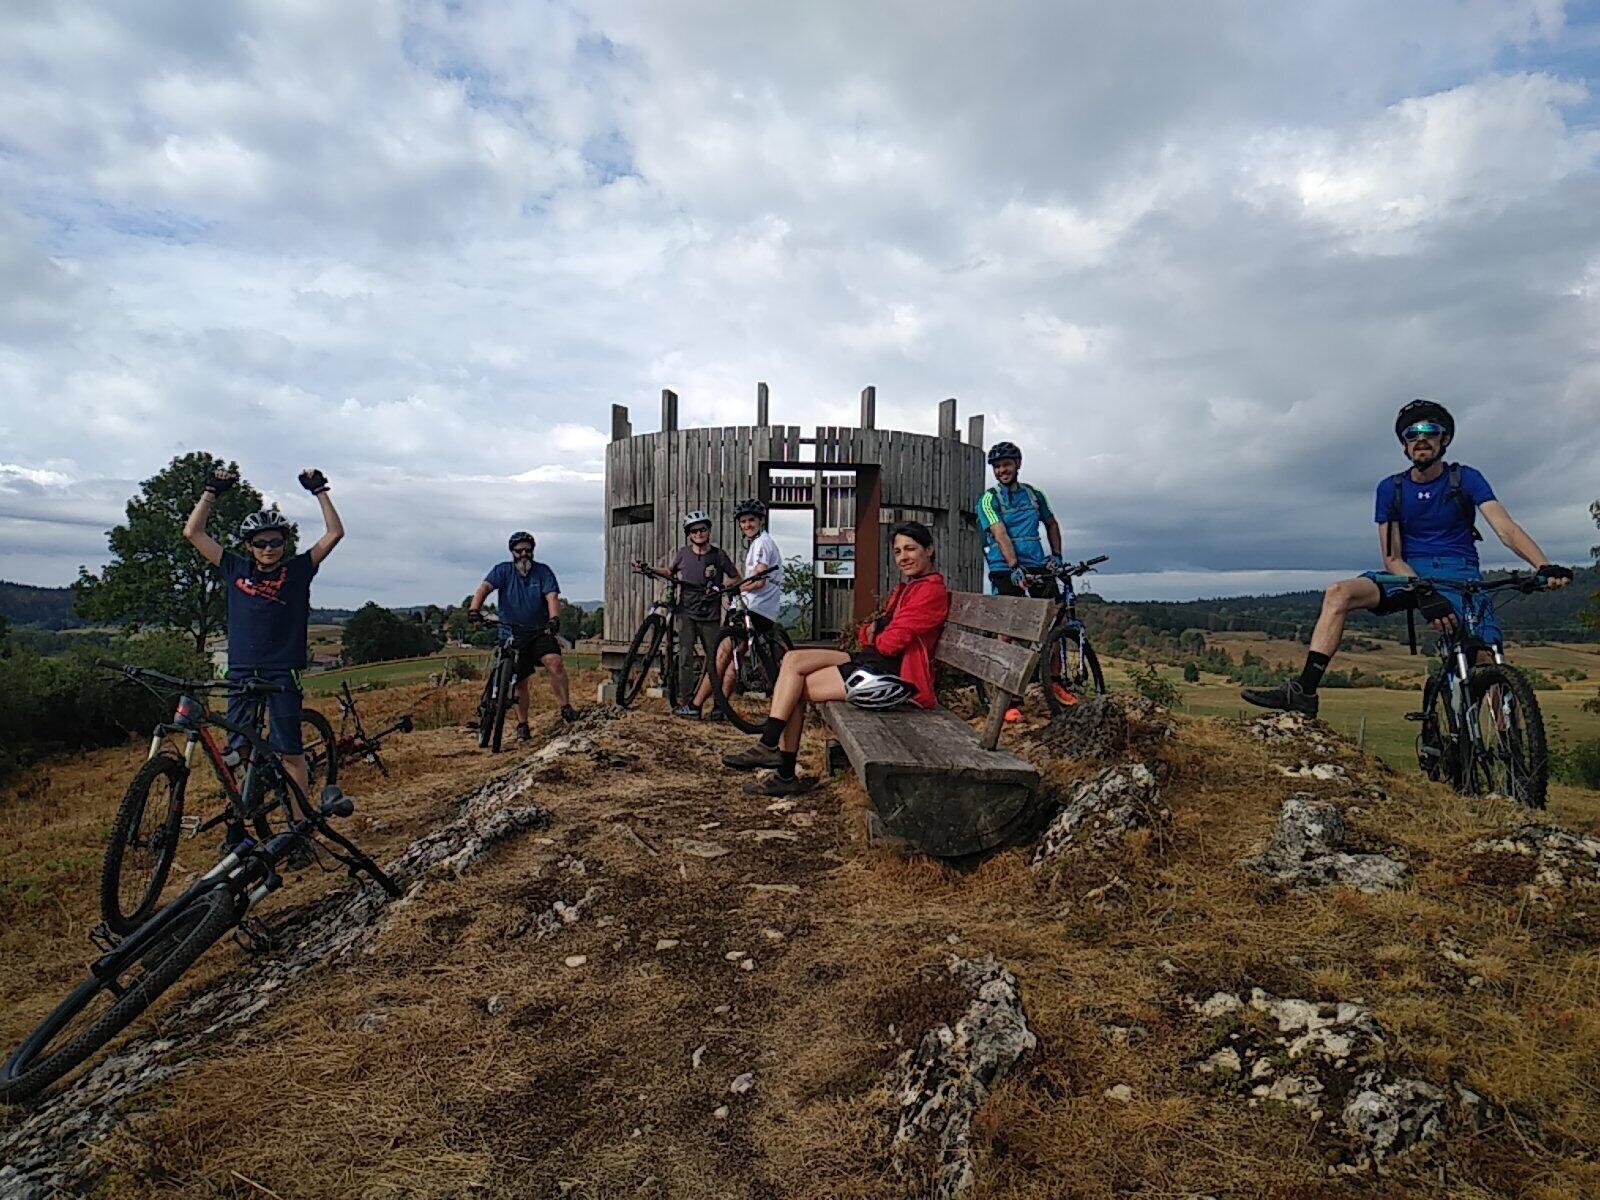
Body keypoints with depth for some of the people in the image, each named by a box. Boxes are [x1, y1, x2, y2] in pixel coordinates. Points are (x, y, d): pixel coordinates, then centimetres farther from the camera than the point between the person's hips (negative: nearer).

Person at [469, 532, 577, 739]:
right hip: (512, 635, 1)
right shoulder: (503, 570, 2)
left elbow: (552, 597, -11)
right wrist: (474, 609, -33)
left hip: (540, 632, -1)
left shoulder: (543, 572, 1)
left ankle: (566, 708, -18)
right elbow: (485, 588, -13)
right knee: (519, 682, 4)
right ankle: (522, 725, 17)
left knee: (554, 661, -27)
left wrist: (554, 618, -31)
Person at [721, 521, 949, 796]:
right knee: (793, 659, -3)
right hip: (875, 662, 10)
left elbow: (891, 642, -18)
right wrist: (870, 631, -4)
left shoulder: (932, 590, -10)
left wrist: (874, 638, 4)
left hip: (896, 677, -10)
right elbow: (875, 634, 19)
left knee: (795, 689, -10)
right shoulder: (907, 587, 22)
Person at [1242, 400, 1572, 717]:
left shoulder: (1466, 479, 1)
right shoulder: (1391, 489, 4)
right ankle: (1304, 692, -31)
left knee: (1489, 665, -21)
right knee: (1339, 593, -24)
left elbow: (1507, 528, -11)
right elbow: (1392, 559, -2)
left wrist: (1545, 567, -31)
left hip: (1460, 577, -1)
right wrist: (1424, 594, -21)